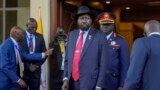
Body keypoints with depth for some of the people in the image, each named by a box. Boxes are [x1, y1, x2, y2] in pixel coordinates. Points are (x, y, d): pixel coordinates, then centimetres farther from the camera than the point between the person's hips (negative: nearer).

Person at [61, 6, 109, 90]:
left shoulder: (100, 36, -5)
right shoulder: (71, 35, 9)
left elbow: (103, 64, -7)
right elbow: (67, 59, 13)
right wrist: (66, 78, 3)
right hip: (71, 82, 4)